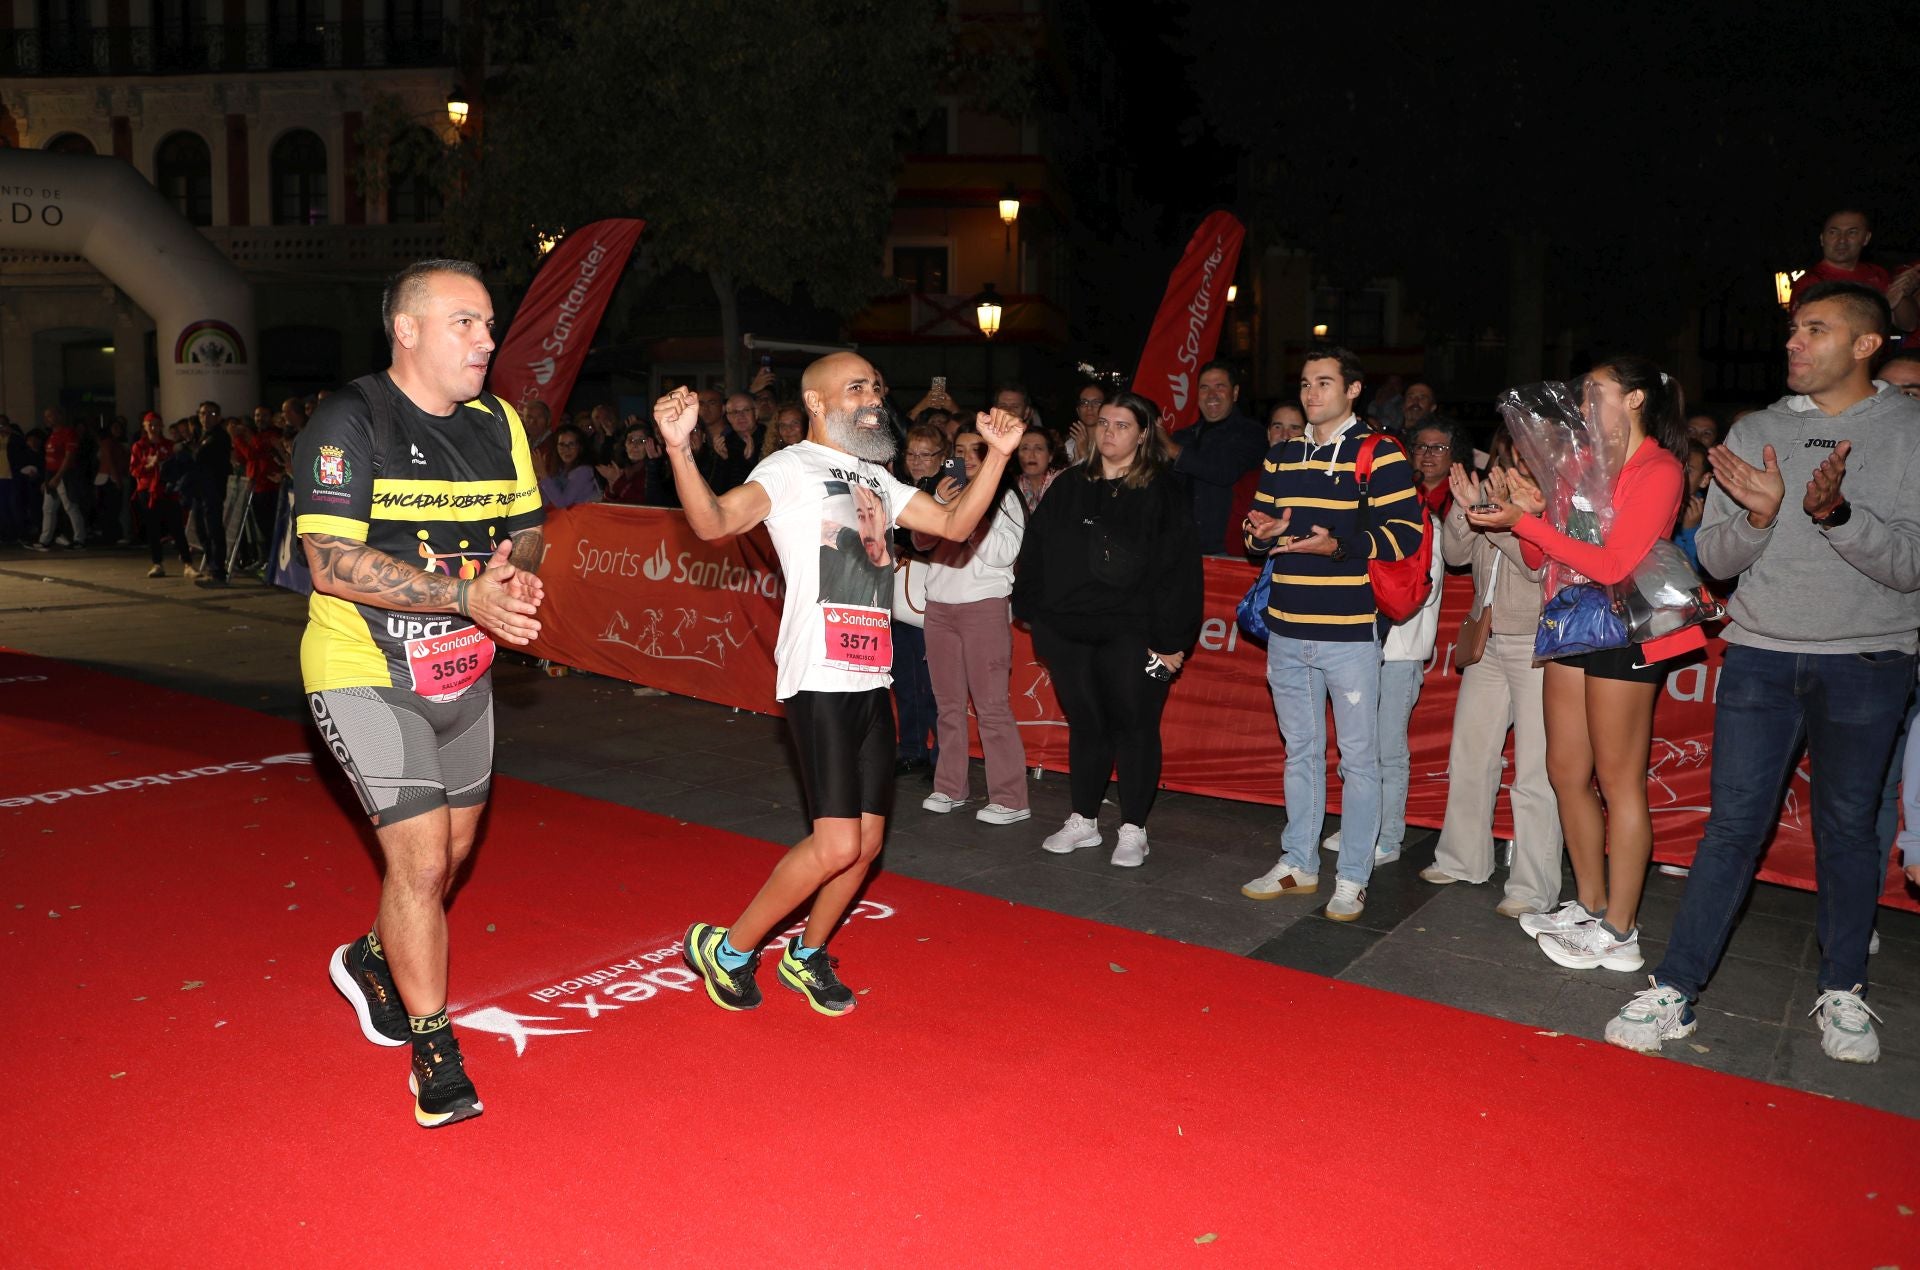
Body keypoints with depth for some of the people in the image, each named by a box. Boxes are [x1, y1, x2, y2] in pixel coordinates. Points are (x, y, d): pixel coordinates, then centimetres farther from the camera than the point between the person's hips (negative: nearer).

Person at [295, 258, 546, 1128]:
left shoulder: (497, 424, 4)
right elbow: (334, 566, -24)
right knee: (420, 857, -10)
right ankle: (433, 1050, 7)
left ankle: (375, 960, 45)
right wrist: (467, 595, -31)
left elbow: (527, 531, 11)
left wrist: (518, 571, -14)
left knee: (452, 849, 17)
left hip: (464, 672, 7)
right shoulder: (348, 423, -15)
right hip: (367, 675, -7)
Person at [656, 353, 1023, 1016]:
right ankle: (727, 948, 7)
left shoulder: (875, 476, 18)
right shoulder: (791, 468, -5)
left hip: (872, 680, 8)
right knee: (836, 846, -13)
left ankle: (807, 955, 29)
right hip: (819, 681, -7)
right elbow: (714, 521, -22)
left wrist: (997, 455, 8)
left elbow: (954, 524, 18)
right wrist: (679, 448, -38)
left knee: (868, 842, 8)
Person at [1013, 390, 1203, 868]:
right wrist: (1033, 613, 9)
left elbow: (1179, 568, -9)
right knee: (1084, 725, 12)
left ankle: (1133, 830, 14)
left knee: (1134, 726, 2)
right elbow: (1035, 554, 15)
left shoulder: (1163, 494, -3)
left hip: (1132, 632, -4)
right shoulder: (1068, 488, 11)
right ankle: (1083, 820, 25)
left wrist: (1171, 639, -14)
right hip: (1069, 631, 4)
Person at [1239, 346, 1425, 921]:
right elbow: (1257, 524, 20)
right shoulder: (1281, 456, 14)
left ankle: (1353, 877, 11)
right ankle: (1297, 863, 24)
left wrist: (1339, 546, -23)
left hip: (1350, 633, -5)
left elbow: (1407, 532, -9)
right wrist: (1261, 533, -4)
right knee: (1300, 751, 14)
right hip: (1287, 632, 5)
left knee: (1358, 757, 1)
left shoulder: (1380, 454, -3)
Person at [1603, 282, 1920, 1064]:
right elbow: (1714, 558, 3)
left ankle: (1842, 992, 25)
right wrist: (1759, 517, -18)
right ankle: (1675, 990, 4)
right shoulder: (1754, 435, 6)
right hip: (1761, 655, 1)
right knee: (1734, 824, 0)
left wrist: (1835, 513, -25)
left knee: (1846, 829, 8)